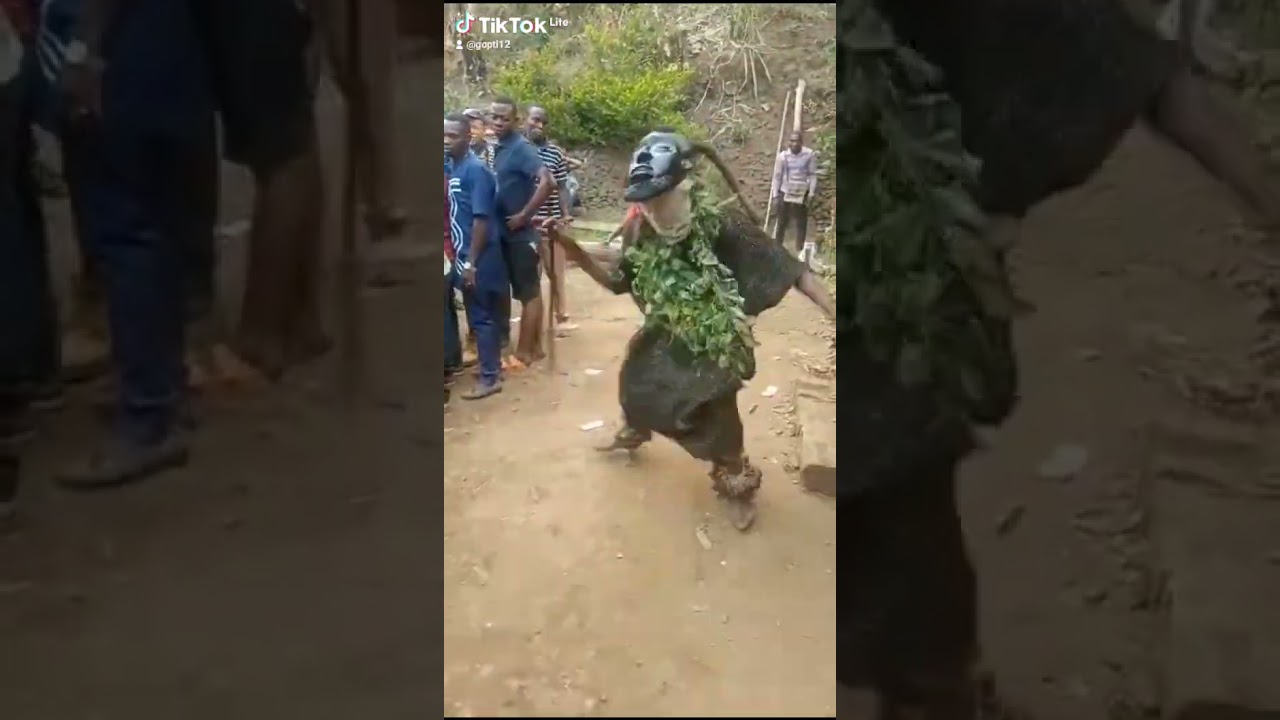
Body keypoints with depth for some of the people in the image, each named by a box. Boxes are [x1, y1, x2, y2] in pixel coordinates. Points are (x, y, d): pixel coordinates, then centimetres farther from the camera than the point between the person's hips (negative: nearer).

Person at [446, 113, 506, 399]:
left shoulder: (476, 170, -17)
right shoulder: (452, 167, 10)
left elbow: (481, 218, -20)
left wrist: (471, 262, -21)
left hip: (477, 257, -8)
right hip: (465, 254, 8)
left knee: (480, 317, -2)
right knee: (484, 315, 16)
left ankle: (490, 378, 6)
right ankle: (493, 367, 26)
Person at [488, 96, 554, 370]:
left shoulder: (521, 149, -16)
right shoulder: (497, 148, 10)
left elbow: (547, 182, -28)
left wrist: (524, 216, -21)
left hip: (520, 234, -8)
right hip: (505, 233, 8)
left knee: (528, 292, 1)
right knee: (529, 291, 14)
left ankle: (523, 352, 6)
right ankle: (533, 347, 21)